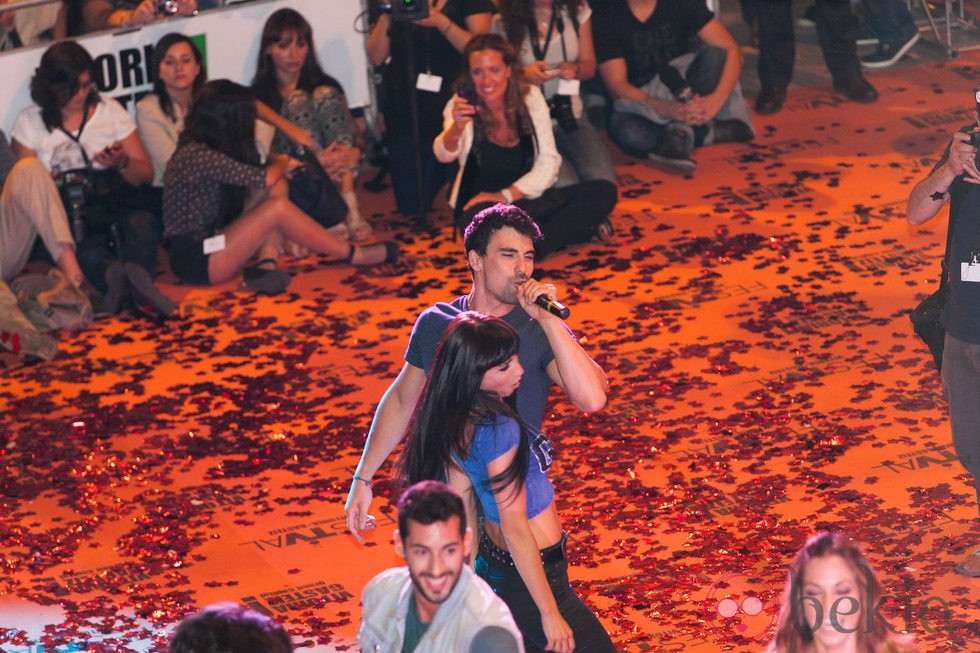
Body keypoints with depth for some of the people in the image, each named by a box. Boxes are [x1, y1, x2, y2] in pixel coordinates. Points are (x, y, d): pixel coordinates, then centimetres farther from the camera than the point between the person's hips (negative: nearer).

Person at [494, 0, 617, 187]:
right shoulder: (502, 22, -6)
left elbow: (589, 66, 13)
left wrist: (575, 69, -11)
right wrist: (524, 74, -20)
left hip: (570, 118, 4)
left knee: (603, 179, -22)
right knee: (565, 185, -28)